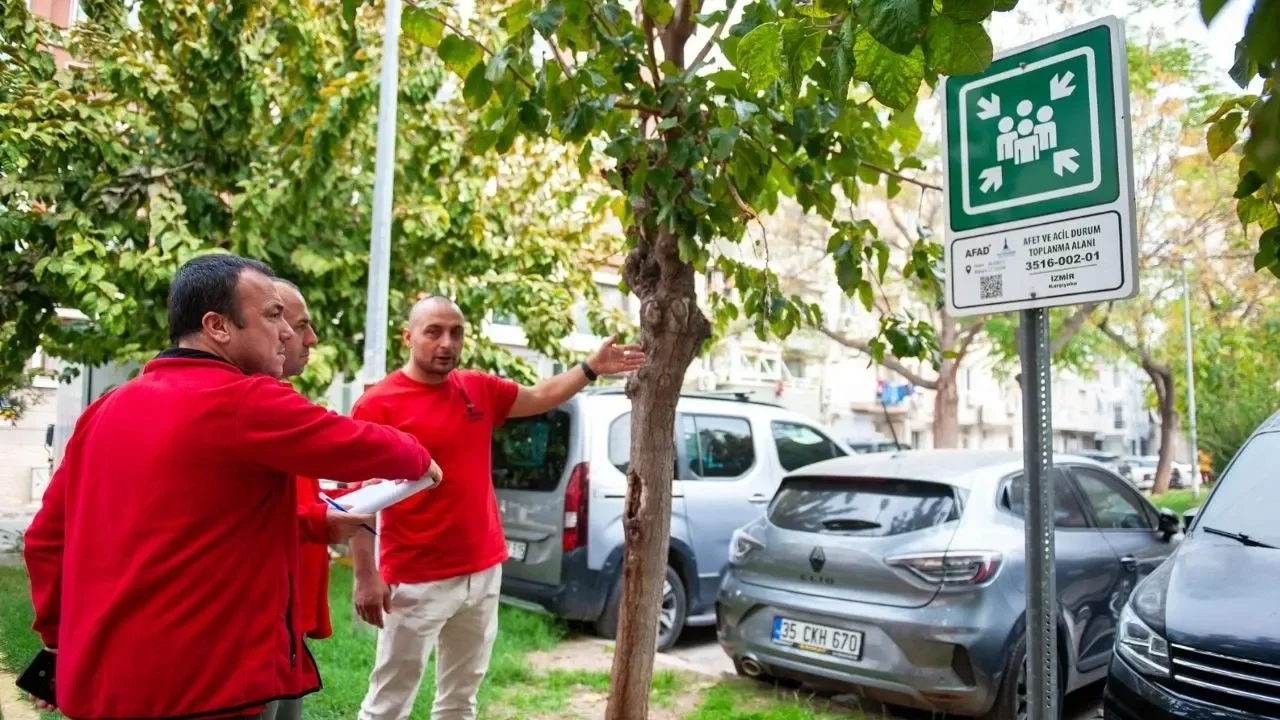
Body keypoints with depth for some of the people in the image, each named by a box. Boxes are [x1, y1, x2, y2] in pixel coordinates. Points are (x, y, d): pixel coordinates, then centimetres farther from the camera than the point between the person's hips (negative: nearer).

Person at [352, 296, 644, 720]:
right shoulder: (378, 405, -11)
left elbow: (541, 396, 20)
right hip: (417, 581, -6)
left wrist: (592, 368, 10)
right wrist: (365, 576, -14)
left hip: (484, 572, 6)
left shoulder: (480, 389, 6)